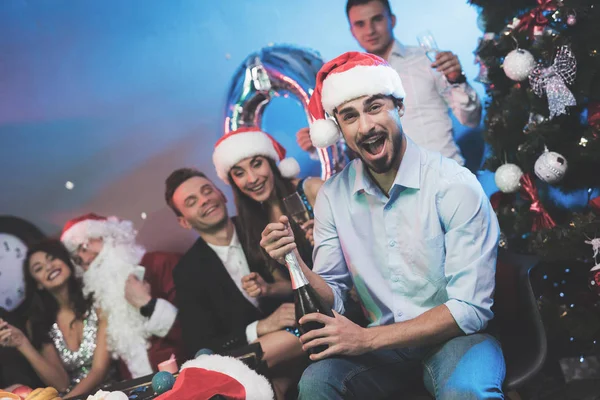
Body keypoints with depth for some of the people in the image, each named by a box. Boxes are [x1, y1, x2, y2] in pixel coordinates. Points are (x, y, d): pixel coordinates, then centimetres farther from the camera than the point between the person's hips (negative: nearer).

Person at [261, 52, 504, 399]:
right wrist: (295, 263, -19)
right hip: (383, 343, 4)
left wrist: (369, 338, -20)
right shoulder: (333, 196, -1)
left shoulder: (455, 186, -16)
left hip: (454, 335, -4)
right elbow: (333, 298, 2)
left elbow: (470, 308, -17)